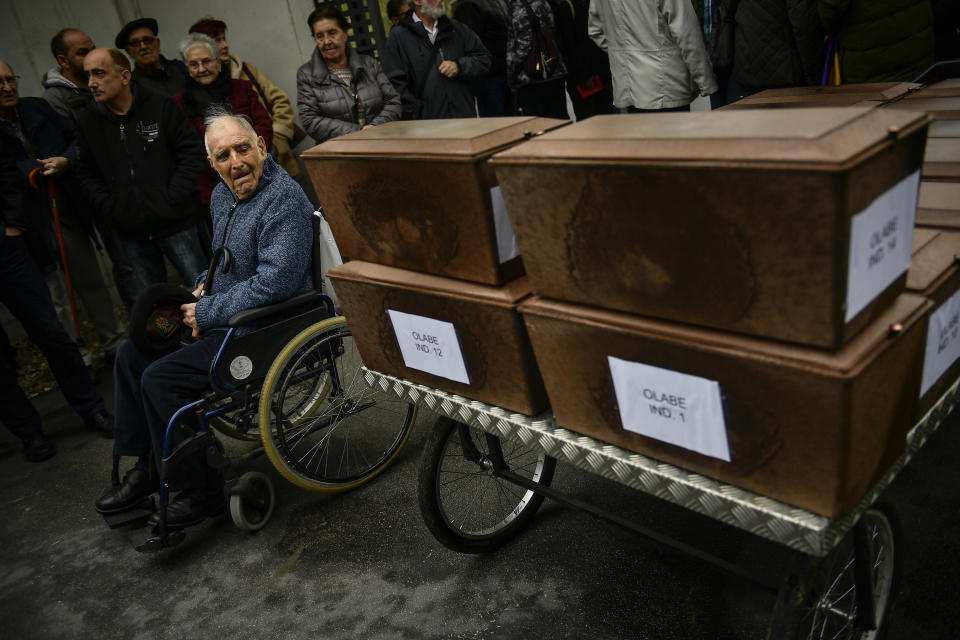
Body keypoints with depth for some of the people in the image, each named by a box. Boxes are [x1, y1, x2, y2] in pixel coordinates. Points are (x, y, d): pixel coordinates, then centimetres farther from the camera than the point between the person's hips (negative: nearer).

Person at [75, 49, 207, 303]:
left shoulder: (161, 106, -5)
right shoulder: (88, 120, 4)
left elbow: (192, 153, -6)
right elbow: (86, 172, 10)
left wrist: (172, 200, -12)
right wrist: (107, 206, -5)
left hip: (175, 224, -3)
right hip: (130, 232, 3)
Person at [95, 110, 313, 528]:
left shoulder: (283, 199, -22)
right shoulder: (223, 195, 9)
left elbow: (274, 282, -29)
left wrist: (207, 312, -19)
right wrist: (204, 286, 6)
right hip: (222, 316, 10)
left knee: (160, 380, -17)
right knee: (132, 355, 13)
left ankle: (199, 492, -1)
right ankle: (145, 468, 23)